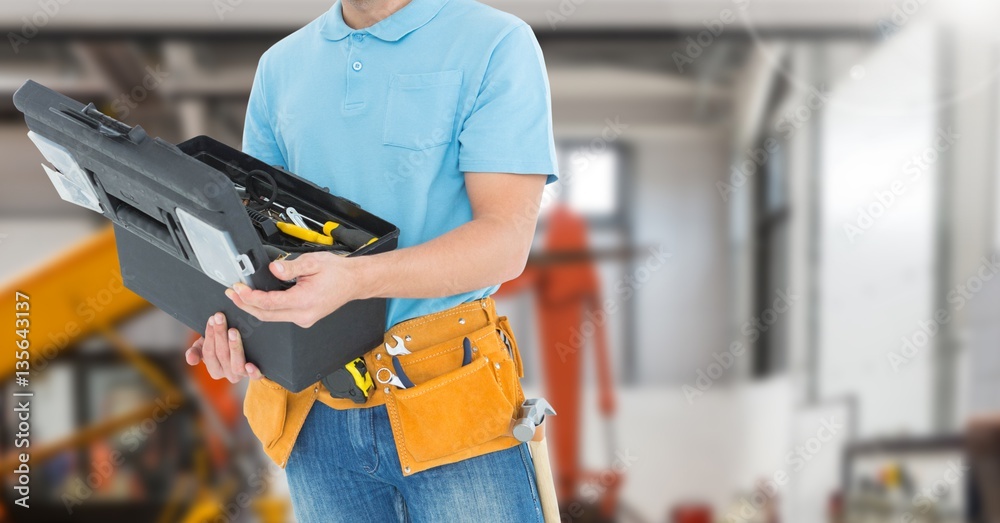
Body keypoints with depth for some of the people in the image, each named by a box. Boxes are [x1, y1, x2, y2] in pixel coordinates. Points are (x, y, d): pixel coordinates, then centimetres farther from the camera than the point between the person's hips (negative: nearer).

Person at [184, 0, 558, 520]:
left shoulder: (496, 44, -7)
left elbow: (507, 241, -16)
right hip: (315, 413, 5)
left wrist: (356, 278, -31)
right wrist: (229, 315, -10)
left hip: (449, 407, -4)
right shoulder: (281, 65, 10)